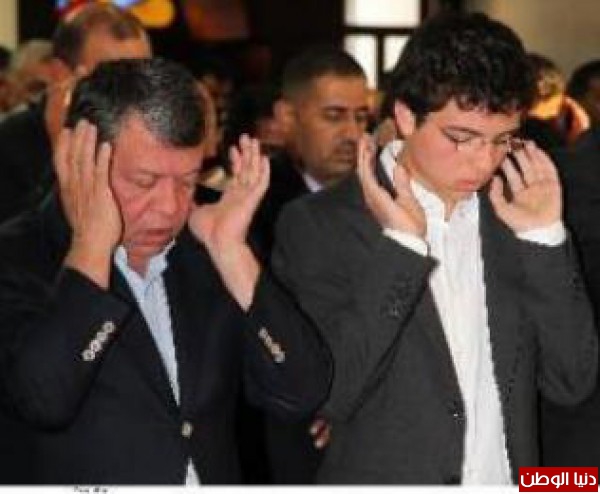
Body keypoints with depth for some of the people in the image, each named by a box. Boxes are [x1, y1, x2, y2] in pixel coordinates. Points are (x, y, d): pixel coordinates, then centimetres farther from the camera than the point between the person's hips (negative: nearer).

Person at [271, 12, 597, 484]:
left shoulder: (509, 216, 0)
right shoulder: (318, 225, -11)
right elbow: (326, 395, -18)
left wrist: (544, 238, -12)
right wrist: (399, 244, -21)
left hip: (510, 475, 4)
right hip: (385, 474, -3)